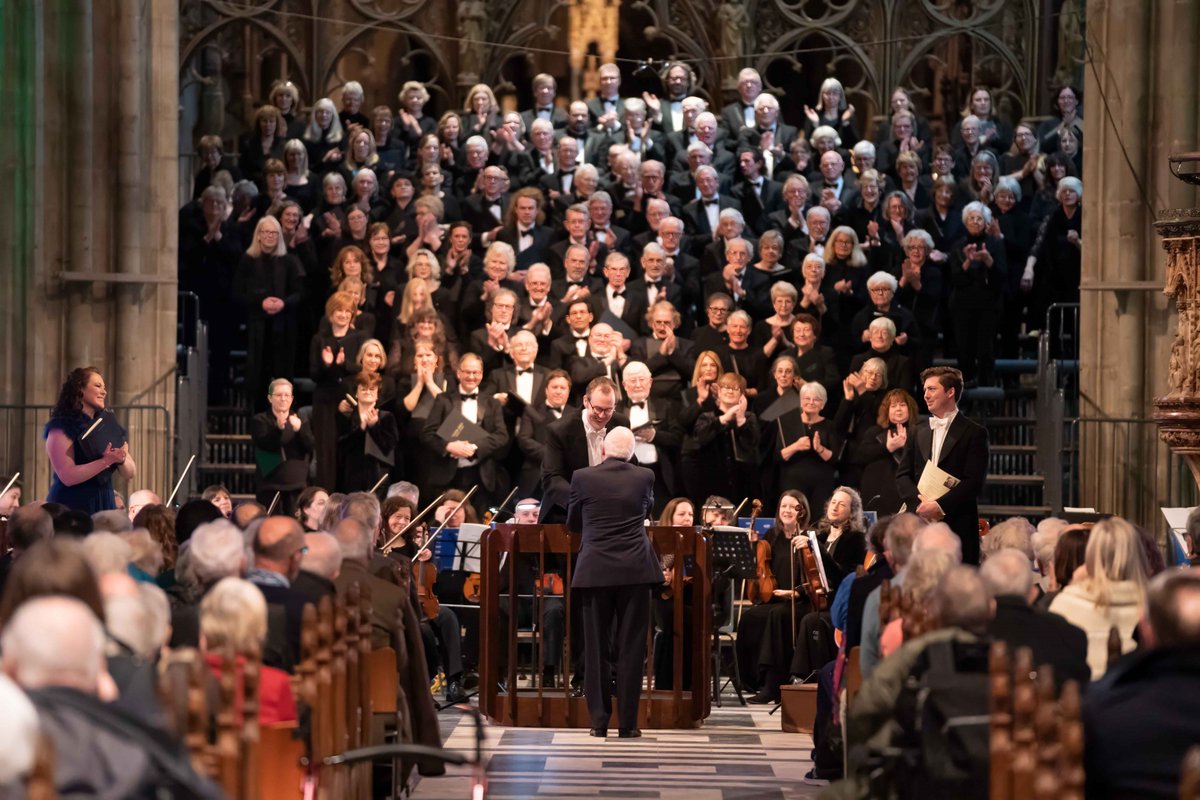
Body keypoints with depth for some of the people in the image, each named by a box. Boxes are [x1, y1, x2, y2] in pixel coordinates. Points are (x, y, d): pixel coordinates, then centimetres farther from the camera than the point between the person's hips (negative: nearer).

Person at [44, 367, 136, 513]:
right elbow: (67, 476, -18)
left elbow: (130, 473, 8)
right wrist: (105, 461, -27)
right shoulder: (62, 428, -7)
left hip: (104, 507, 5)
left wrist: (121, 460, -14)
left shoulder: (106, 425, 10)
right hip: (71, 509, -5)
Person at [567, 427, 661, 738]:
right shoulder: (644, 477, 1)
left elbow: (572, 523, 12)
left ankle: (599, 721, 7)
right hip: (635, 571, 0)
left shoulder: (583, 478, -2)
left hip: (595, 571, 0)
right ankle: (627, 722, 3)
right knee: (631, 648, 3)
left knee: (597, 648, 7)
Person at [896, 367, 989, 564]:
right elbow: (902, 475, 12)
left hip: (957, 525, -4)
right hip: (921, 524, 4)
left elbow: (974, 481, -7)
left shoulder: (974, 433, 1)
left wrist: (940, 505, -15)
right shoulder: (919, 433, 18)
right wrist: (919, 502, -7)